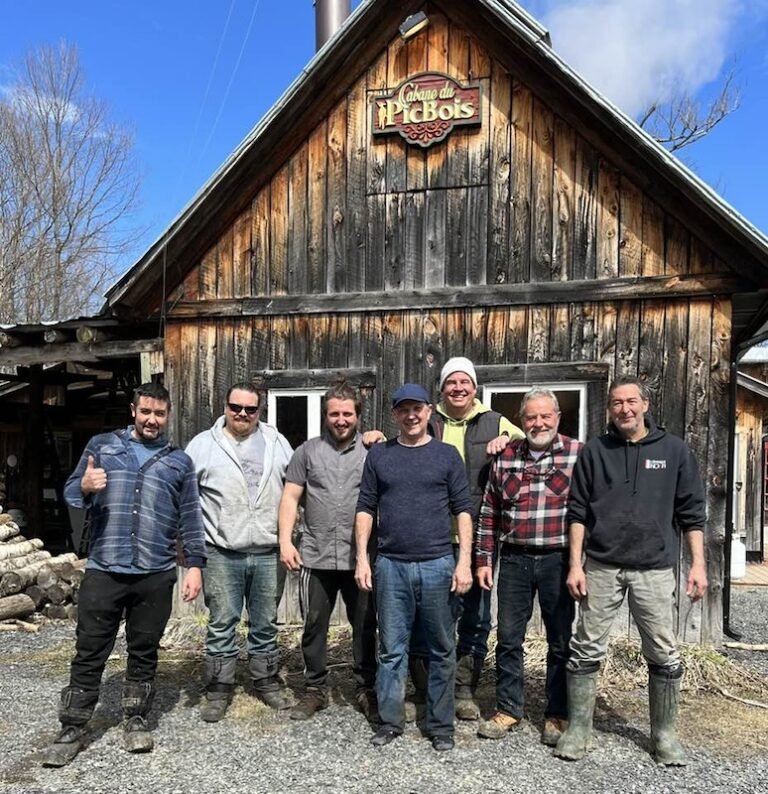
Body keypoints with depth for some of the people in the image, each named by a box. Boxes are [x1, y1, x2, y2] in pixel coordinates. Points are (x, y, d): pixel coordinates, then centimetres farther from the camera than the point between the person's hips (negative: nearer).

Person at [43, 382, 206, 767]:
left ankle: (136, 720, 27)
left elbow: (191, 519, 7)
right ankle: (72, 730, 19)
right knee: (89, 653, 7)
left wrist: (194, 566, -1)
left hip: (156, 576, 1)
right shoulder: (101, 445, 7)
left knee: (144, 651, 12)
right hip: (103, 571, 0)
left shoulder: (179, 461, 9)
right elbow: (70, 493, 5)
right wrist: (84, 486, -18)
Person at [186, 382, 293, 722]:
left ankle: (266, 680, 30)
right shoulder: (203, 444, 0)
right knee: (222, 624, 8)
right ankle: (219, 687, 23)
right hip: (221, 554, -2)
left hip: (269, 553, 2)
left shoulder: (277, 442, 7)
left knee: (265, 624, 14)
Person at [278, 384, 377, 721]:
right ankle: (314, 689, 27)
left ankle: (367, 690, 25)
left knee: (365, 626, 9)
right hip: (316, 556, 1)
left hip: (360, 557, -1)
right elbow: (290, 499, 4)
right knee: (314, 626, 11)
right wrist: (285, 541, -4)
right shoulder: (308, 451, 6)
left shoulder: (373, 451, 4)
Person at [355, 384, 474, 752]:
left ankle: (440, 725, 23)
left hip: (438, 565, 0)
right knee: (391, 649, 9)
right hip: (390, 566, 1)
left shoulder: (447, 455, 4)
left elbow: (463, 510, 2)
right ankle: (390, 721, 23)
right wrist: (362, 558, 1)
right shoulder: (379, 455, 7)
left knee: (442, 650, 9)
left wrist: (464, 561, -6)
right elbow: (365, 509, 8)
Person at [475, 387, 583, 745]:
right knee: (508, 638, 10)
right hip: (514, 559, 3)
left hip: (558, 559, -2)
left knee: (561, 641, 9)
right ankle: (507, 709, 26)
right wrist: (483, 560, 6)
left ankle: (557, 715, 25)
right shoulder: (505, 457, 5)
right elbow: (489, 513, 8)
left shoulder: (579, 454, -3)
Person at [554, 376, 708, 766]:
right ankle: (578, 729, 18)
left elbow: (691, 512, 5)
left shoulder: (674, 450, 3)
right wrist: (575, 564, -3)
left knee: (664, 656, 7)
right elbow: (578, 512, 3)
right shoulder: (594, 451, 3)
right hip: (600, 568, 0)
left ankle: (665, 734, 25)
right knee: (586, 650, 5)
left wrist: (698, 564, -2)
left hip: (655, 569, 0)